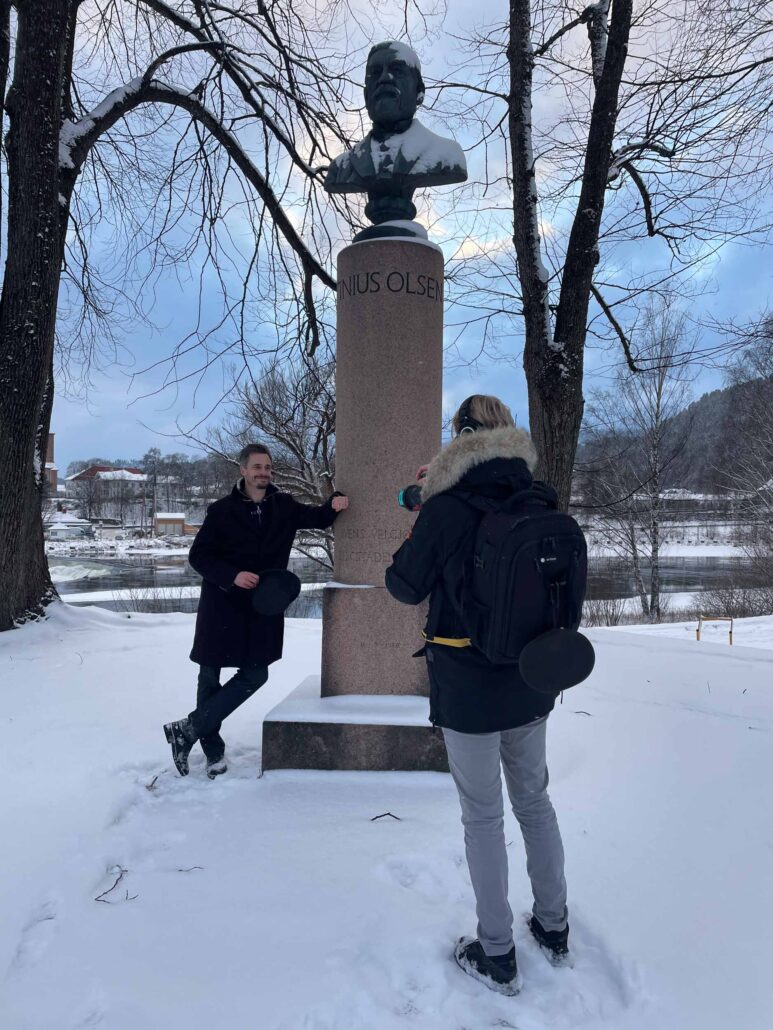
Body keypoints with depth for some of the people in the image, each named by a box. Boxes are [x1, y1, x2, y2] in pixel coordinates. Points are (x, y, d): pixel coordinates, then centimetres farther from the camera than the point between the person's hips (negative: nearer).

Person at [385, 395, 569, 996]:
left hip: (468, 687, -5)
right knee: (535, 800, 21)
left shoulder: (445, 509, -16)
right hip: (530, 682, 5)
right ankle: (554, 929, 38)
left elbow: (406, 588, -5)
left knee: (483, 816, 10)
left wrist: (417, 525, 10)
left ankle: (497, 957, 24)